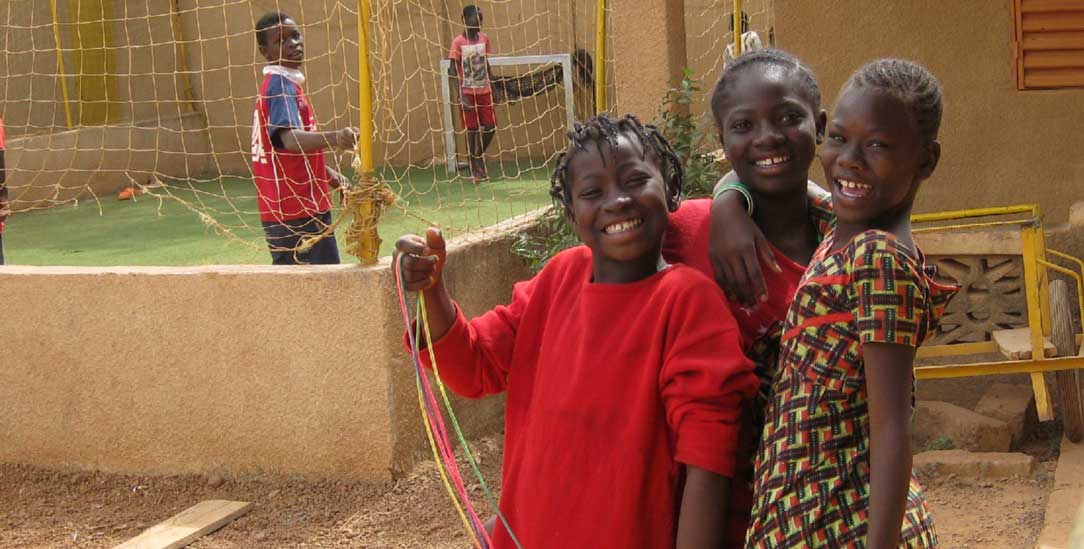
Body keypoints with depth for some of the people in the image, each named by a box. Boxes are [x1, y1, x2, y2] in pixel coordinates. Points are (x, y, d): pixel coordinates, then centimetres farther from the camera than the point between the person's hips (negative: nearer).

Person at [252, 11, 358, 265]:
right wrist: (335, 138, -50)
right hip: (298, 211, -10)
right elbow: (290, 139, -33)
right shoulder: (281, 85, -15)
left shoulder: (284, 83, 16)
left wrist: (326, 172, 20)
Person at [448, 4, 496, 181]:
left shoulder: (484, 39, 5)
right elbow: (453, 72, -11)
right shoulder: (458, 42, -10)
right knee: (472, 130, 0)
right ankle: (474, 168, 11)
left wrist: (493, 90, 12)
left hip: (484, 92, 5)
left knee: (491, 127, 3)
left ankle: (478, 157, 24)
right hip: (468, 93, -5)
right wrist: (461, 97, -19)